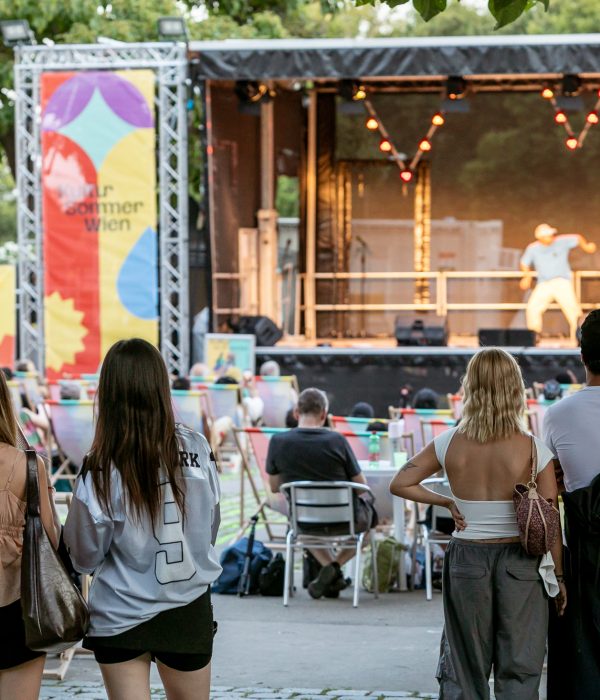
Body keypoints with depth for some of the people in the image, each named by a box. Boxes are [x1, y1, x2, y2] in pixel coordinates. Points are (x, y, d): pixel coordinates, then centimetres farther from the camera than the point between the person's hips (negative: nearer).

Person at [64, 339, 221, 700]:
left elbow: (85, 558, -8)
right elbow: (212, 527, 3)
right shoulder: (197, 448, -10)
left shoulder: (102, 470, -18)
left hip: (121, 617, -3)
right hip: (190, 612, 3)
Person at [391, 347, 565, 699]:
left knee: (464, 669, 13)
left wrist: (446, 502, 8)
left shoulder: (450, 444, -4)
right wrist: (559, 575, 2)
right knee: (519, 669, 4)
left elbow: (401, 484, 3)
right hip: (519, 562, -2)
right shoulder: (533, 449, -10)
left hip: (467, 556, 2)